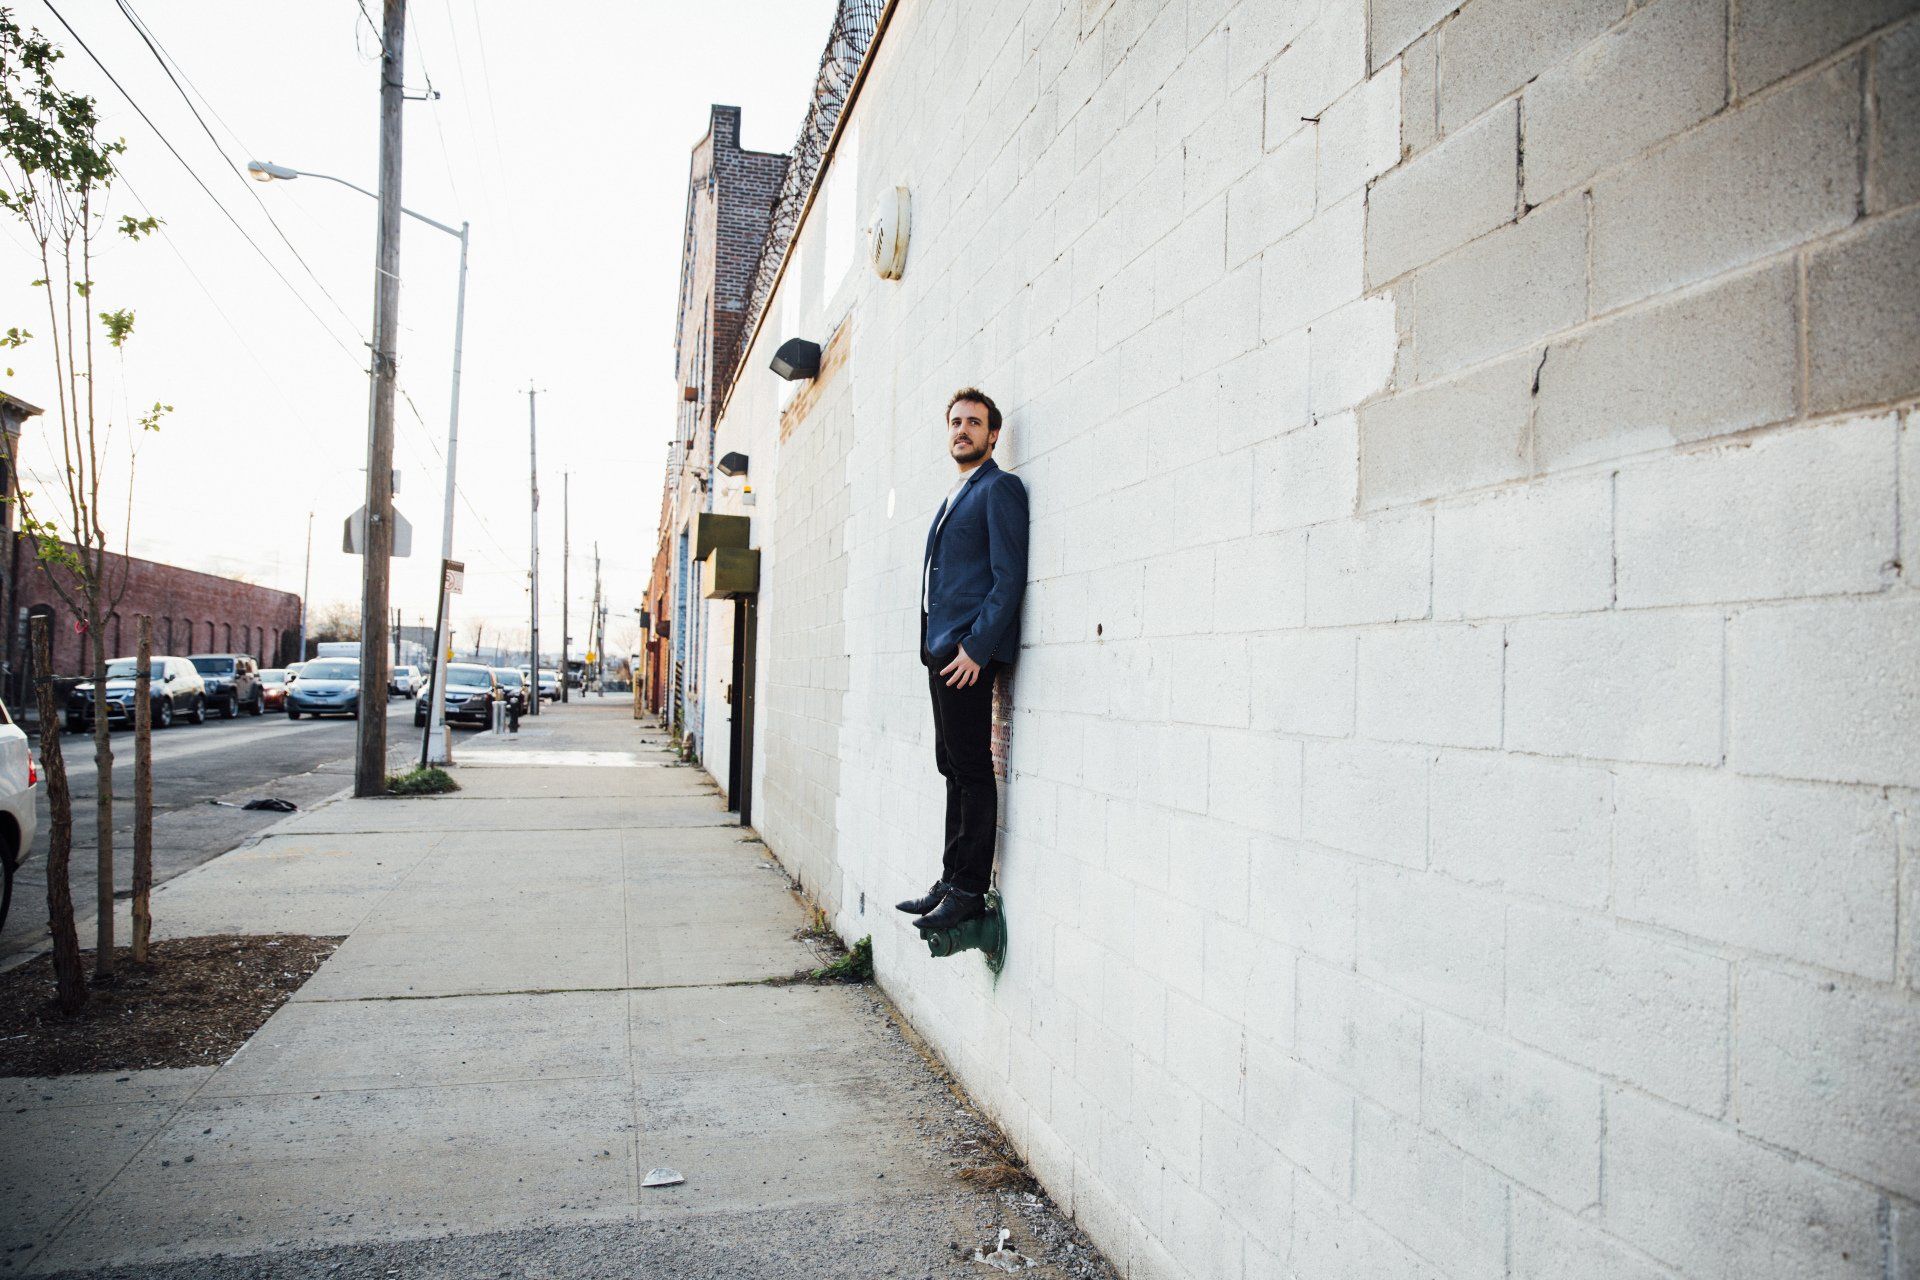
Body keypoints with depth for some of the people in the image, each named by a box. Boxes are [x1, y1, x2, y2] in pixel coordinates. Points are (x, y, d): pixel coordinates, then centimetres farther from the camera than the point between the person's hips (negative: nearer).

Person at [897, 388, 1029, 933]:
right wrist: (936, 644, 15)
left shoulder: (999, 488, -4)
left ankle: (970, 889, -2)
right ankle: (951, 881, 17)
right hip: (941, 649, 9)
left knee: (971, 770, -7)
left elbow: (1010, 575, -13)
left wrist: (976, 646, -20)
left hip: (969, 648, -9)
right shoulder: (955, 496, 24)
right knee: (953, 767, 11)